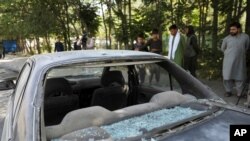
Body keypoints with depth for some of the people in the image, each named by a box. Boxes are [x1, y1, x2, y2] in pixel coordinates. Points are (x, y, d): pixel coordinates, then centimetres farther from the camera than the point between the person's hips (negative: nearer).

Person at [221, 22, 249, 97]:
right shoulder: (226, 38, -4)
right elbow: (223, 48, 11)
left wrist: (240, 53, 13)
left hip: (240, 61, 0)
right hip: (229, 61, 0)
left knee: (240, 77, 6)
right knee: (227, 76, 3)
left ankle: (240, 93, 17)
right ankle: (228, 91, 18)